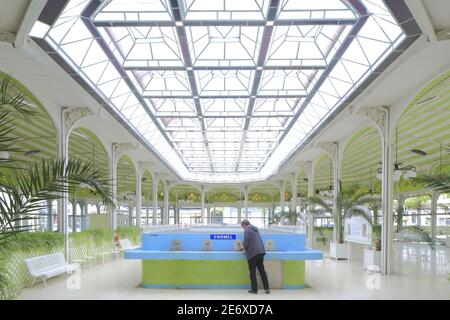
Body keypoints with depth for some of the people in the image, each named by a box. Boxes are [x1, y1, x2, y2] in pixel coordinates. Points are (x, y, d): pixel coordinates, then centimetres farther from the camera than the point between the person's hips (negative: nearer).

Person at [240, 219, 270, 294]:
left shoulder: (247, 231, -9)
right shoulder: (256, 229, 14)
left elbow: (246, 243, -16)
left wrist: (245, 248, 6)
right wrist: (246, 246, 27)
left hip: (252, 253, -7)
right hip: (261, 252, 7)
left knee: (252, 272, 5)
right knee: (262, 271, 13)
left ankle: (254, 289, 11)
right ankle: (267, 289, 13)